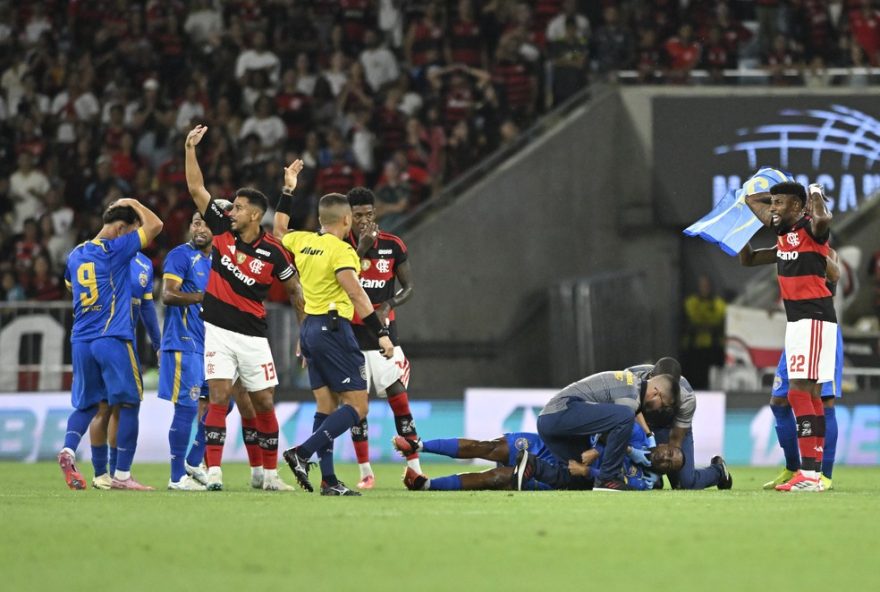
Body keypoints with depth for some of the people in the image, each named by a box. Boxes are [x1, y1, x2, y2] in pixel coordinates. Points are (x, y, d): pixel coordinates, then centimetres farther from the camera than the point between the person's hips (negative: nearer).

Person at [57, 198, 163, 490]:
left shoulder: (75, 256, 12)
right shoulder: (114, 249, -8)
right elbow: (155, 225, -6)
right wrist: (133, 204, 9)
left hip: (80, 341, 7)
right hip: (113, 339, -6)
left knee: (86, 404, 15)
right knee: (129, 404, 3)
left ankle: (68, 449, -12)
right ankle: (122, 474, 1)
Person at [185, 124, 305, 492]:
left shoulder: (273, 253, -9)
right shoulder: (222, 230, -2)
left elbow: (294, 289, 5)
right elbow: (196, 189, -1)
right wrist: (191, 148, -7)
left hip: (253, 334, -1)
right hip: (218, 330, 1)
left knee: (264, 402, 4)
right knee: (219, 397, -10)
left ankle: (270, 473, 14)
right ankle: (213, 472, -12)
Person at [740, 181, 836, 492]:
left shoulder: (811, 228, -13)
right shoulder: (782, 227, 11)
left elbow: (822, 220, -39)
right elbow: (751, 199, 25)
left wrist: (815, 195, -21)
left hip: (814, 320, -10)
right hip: (796, 319, 10)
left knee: (799, 391, -16)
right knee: (810, 394, 10)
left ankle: (809, 473, -20)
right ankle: (814, 473, 13)